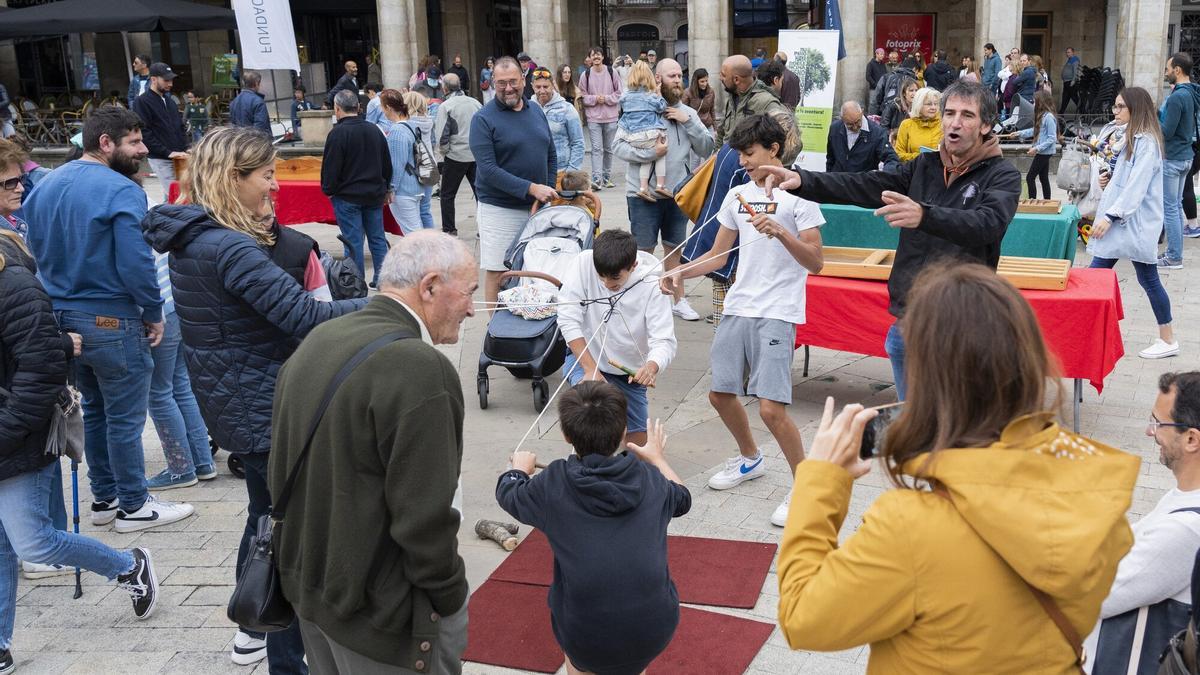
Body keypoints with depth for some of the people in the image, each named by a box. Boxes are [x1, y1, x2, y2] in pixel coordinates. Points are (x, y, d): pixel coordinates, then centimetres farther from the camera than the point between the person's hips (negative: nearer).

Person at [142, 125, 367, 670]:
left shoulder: (194, 238, 5)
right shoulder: (230, 247, -25)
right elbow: (305, 315, -30)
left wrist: (268, 230, 0)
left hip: (242, 400, 10)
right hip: (264, 408, -10)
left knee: (268, 513, 26)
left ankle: (254, 629, 43)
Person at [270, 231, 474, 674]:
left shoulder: (316, 341, 2)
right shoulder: (420, 370, -26)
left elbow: (283, 469, 10)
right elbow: (424, 518, -25)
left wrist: (308, 565, 20)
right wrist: (450, 600, -9)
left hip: (308, 587, 8)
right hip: (382, 615, -8)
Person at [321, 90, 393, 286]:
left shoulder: (337, 133, -14)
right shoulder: (374, 130, 6)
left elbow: (331, 167, -14)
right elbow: (387, 165, 13)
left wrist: (329, 190, 1)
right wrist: (384, 189, 22)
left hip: (347, 197, -6)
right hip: (374, 194, 6)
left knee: (353, 241, 0)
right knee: (377, 238, 12)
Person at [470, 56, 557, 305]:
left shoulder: (536, 111, 10)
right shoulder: (484, 119, -9)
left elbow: (551, 155, 17)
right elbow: (488, 169, -17)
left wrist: (549, 192, 4)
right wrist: (532, 188, -22)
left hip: (537, 208, 5)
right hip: (499, 209, -5)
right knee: (497, 272, -1)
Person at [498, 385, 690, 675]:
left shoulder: (553, 485, -6)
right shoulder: (650, 478, 0)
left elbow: (507, 493, 15)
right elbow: (682, 499, 22)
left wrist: (521, 466, 35)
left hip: (587, 641, -1)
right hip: (656, 631, 1)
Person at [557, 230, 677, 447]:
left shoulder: (651, 285, -23)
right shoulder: (584, 263, -23)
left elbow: (664, 341, -28)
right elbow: (568, 319, -22)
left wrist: (652, 366, -51)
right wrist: (591, 370, -27)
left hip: (629, 371, 1)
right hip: (584, 355, -1)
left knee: (638, 441, 6)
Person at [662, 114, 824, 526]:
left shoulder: (798, 195, -6)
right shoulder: (737, 195, 12)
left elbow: (815, 263, -11)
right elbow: (718, 255, 17)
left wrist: (781, 232, -25)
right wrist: (680, 273, 1)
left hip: (777, 314, -7)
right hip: (737, 307, 7)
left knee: (771, 408, -14)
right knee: (720, 394, 12)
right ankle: (750, 460, 38)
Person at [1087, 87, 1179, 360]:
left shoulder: (1146, 142, -15)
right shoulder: (1130, 137, 15)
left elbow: (1137, 186, -21)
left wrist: (1110, 216, -25)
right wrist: (1110, 177, 2)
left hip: (1136, 222, -10)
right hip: (1119, 219, 10)